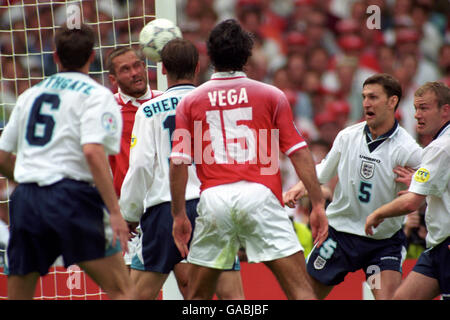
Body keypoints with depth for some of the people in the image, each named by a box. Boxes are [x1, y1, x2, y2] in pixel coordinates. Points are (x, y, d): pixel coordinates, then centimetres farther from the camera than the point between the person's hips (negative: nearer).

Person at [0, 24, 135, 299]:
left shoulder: (30, 95, 18)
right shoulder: (97, 96, 1)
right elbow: (93, 152, -15)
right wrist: (115, 212, -16)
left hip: (25, 198, 5)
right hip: (72, 196, -5)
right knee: (122, 291, -5)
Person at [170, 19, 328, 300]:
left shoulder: (190, 102, 12)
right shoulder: (272, 96, 9)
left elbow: (178, 163, 6)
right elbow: (299, 152, 3)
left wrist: (179, 215, 12)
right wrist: (318, 204, 4)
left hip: (214, 200, 2)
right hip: (260, 196, -2)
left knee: (198, 296, 15)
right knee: (299, 286, -4)